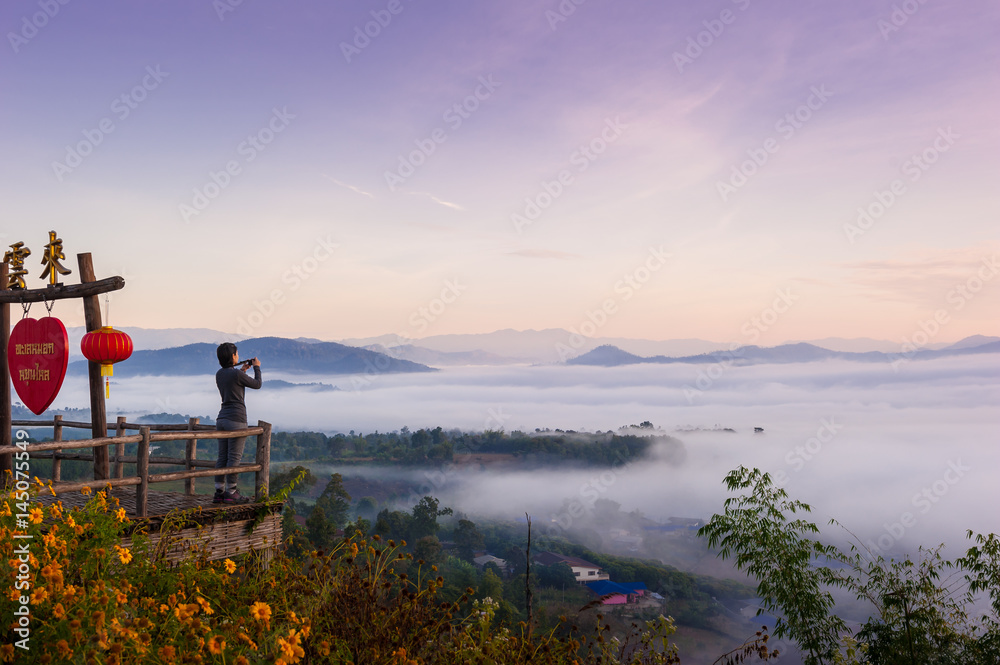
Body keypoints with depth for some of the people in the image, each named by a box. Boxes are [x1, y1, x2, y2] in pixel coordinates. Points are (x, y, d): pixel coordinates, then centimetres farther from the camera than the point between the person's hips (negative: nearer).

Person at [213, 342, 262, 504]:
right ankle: (231, 493, 1)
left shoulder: (219, 374, 9)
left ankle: (219, 492, 13)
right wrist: (257, 368, 16)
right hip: (236, 419, -8)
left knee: (222, 457, 10)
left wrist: (242, 371, 29)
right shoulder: (237, 374, -13)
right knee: (234, 457, -2)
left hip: (222, 418, 8)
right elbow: (257, 384, 1)